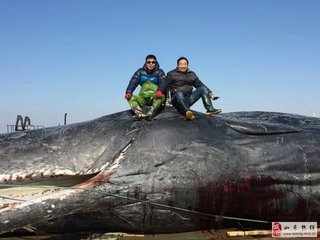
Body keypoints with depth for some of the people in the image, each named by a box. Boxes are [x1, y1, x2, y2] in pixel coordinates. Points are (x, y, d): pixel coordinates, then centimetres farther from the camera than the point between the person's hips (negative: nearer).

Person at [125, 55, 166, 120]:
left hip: (155, 97, -2)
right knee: (130, 97, -23)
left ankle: (150, 114, -52)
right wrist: (129, 92, -21)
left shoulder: (159, 72, 8)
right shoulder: (140, 71, 13)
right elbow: (133, 82, 0)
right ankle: (139, 114, -47)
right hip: (142, 98, 2)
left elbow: (163, 82, -10)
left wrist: (160, 90, -34)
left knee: (161, 96, -34)